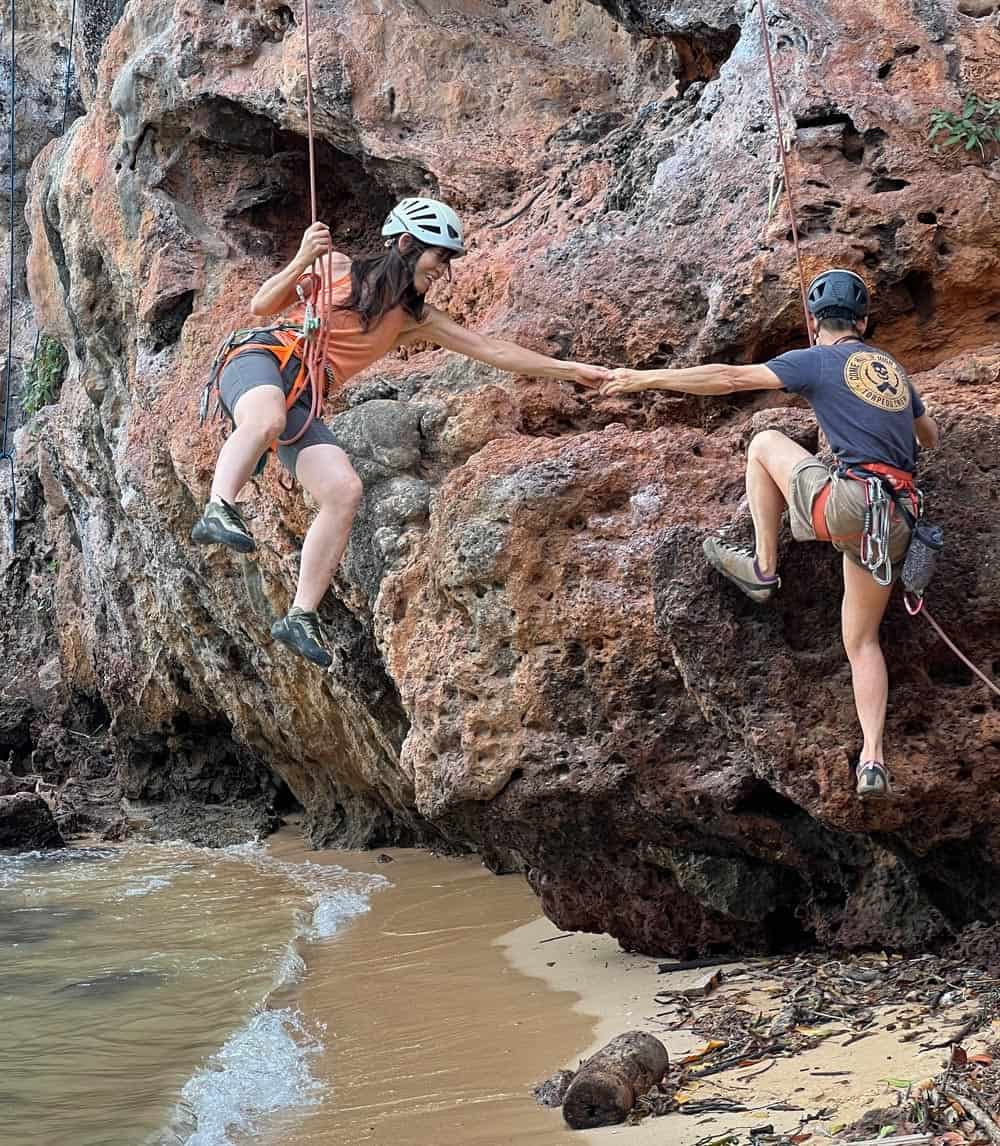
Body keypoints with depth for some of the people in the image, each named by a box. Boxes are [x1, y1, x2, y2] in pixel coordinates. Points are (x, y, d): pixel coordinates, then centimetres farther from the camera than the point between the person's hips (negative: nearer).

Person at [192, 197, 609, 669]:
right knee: (266, 419, -42)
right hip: (264, 358, -5)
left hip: (303, 401, 5)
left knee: (345, 491, -19)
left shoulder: (413, 318, 16)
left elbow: (490, 348, 12)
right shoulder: (335, 268, 4)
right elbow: (261, 305, 0)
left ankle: (301, 617, -17)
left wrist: (571, 370, 9)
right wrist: (301, 261, -15)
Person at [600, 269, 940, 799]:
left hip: (848, 501, -6)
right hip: (896, 526, 6)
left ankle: (763, 568, 17)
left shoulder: (818, 361, 4)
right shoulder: (893, 369, 23)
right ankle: (872, 761, 3)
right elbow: (930, 436, 39)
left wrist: (645, 378, 4)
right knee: (862, 640, 16)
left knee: (765, 442, 17)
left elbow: (728, 378, -2)